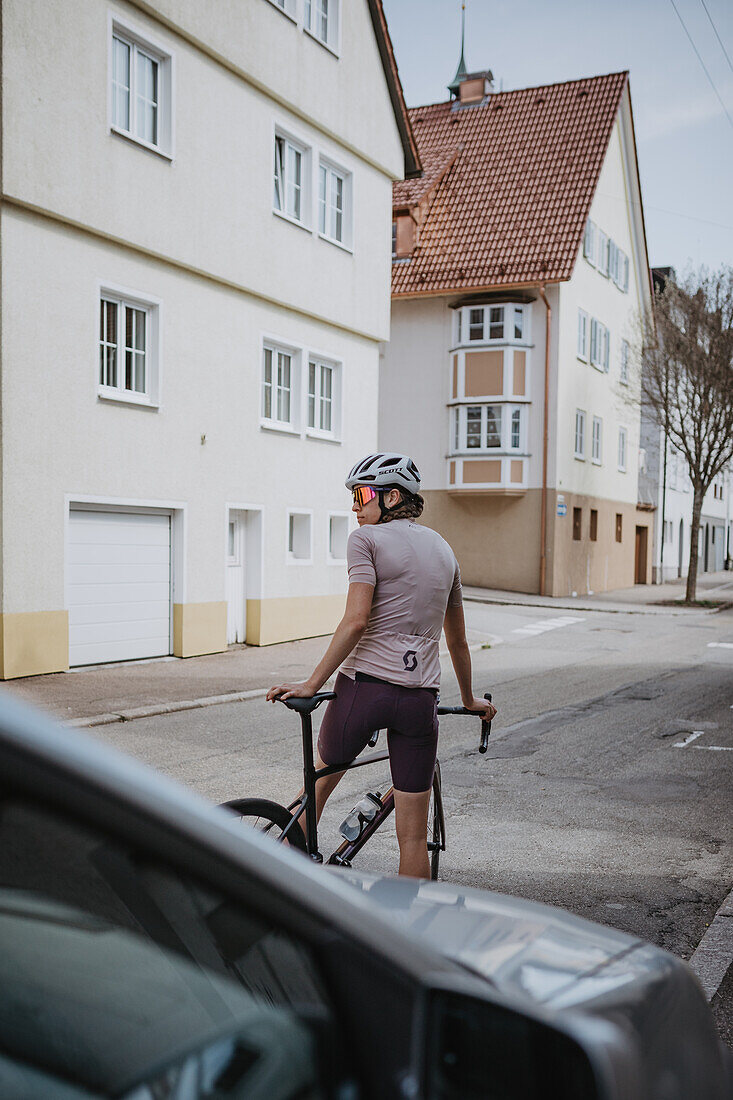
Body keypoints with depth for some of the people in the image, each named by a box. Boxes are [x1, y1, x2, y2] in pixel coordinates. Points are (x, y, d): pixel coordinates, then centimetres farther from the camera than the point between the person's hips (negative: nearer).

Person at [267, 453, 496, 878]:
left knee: (321, 777, 25)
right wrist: (469, 700, 33)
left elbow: (356, 621, -15)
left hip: (364, 684, -4)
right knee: (414, 836, 8)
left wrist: (311, 684, -11)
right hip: (420, 698, 4)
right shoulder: (443, 549, 16)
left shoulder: (366, 539, -3)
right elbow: (458, 640, 22)